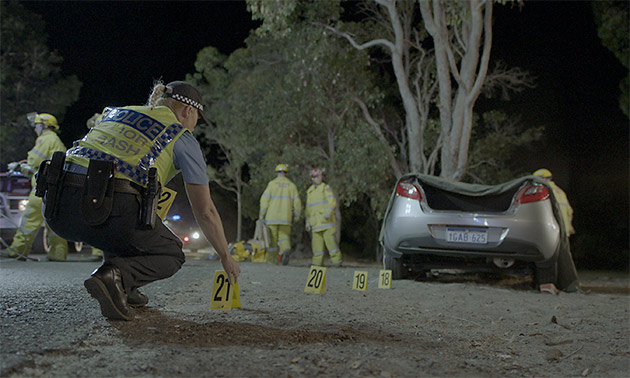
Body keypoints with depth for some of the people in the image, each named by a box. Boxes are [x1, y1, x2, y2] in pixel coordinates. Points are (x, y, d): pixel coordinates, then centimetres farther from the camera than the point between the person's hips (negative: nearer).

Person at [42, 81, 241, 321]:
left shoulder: (116, 113, 30)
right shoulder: (183, 138, 15)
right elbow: (205, 211, 16)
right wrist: (226, 258, 29)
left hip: (57, 207, 6)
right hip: (109, 209, -6)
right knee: (171, 255, 19)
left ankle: (122, 288, 21)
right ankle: (115, 277, -10)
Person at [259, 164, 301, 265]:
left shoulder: (272, 184, -1)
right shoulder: (292, 185, 6)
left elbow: (264, 200, -5)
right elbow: (297, 203, 4)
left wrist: (261, 215, 2)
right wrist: (296, 217, 15)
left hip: (272, 218, -1)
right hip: (285, 218, 2)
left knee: (272, 240, 6)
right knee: (284, 237, 9)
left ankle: (272, 262, 7)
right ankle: (286, 249, -22)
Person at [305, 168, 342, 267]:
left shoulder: (326, 188, 2)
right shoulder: (310, 191, 19)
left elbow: (332, 201, -11)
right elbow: (308, 208, 24)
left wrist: (328, 212, -28)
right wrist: (308, 222, 18)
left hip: (327, 221, -5)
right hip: (316, 222, 5)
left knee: (330, 240, -11)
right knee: (317, 243, 1)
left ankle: (337, 261, -7)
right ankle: (318, 262, 7)